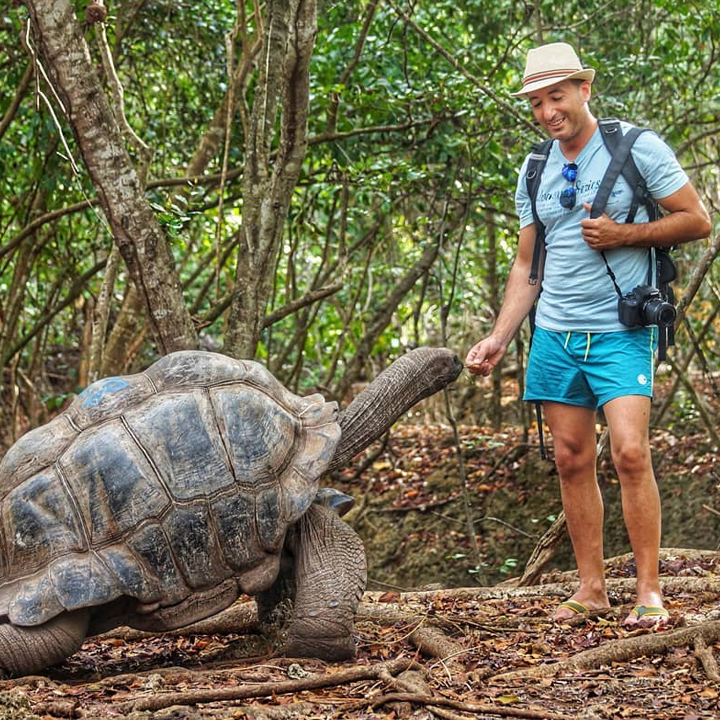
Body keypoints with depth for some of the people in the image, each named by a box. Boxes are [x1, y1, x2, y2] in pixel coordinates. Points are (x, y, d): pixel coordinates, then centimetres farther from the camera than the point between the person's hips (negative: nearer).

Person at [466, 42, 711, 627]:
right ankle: (591, 587, 12)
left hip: (621, 333, -5)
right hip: (554, 335, 5)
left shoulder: (639, 149, -3)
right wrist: (499, 339, 8)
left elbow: (697, 221, -2)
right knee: (573, 459, 5)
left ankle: (649, 591, -9)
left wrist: (624, 234, -14)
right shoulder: (535, 174, 12)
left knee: (630, 451, -16)